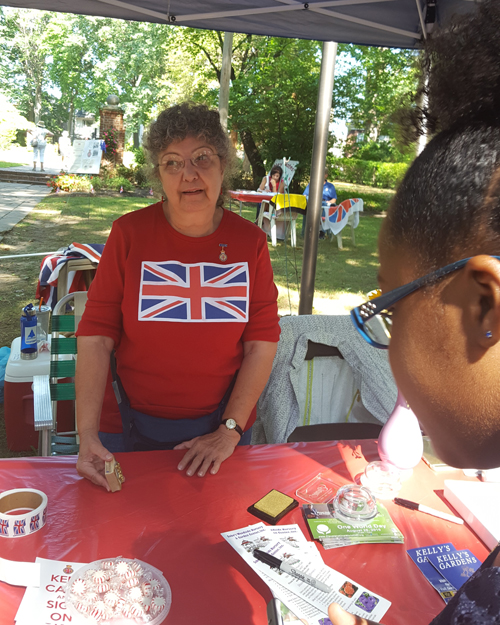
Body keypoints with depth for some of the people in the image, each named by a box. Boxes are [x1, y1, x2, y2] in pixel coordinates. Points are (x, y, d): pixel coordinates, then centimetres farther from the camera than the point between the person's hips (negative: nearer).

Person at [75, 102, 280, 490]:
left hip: (221, 426, 1)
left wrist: (231, 429, -10)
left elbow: (263, 341, -6)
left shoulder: (250, 242, -6)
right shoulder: (129, 233, -9)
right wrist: (87, 435, -18)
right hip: (136, 427, -1)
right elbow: (96, 335, -11)